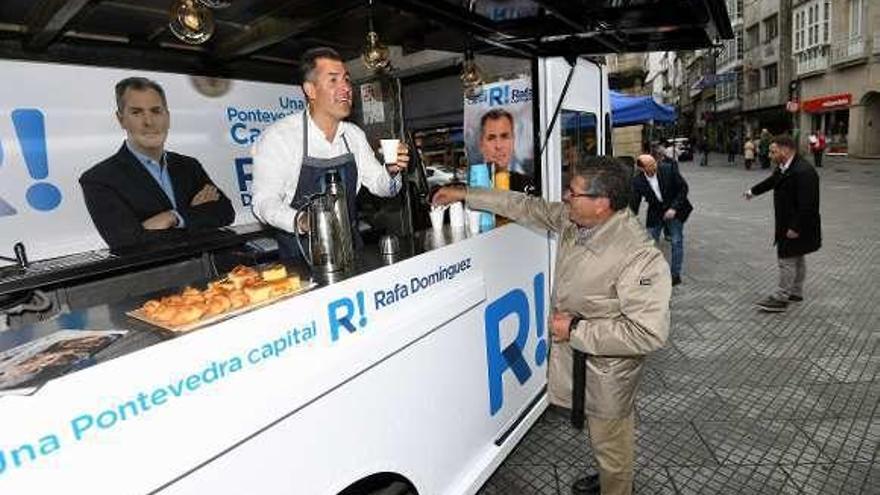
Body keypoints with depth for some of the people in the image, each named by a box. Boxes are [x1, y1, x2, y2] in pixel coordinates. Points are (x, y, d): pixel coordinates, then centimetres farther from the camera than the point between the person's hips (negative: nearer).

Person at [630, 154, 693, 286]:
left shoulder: (668, 169, -17)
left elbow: (683, 187, -10)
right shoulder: (637, 181, -15)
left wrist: (674, 208, -18)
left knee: (677, 242, 3)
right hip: (655, 213, 1)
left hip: (674, 210, -1)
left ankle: (675, 274, 16)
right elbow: (634, 204, -10)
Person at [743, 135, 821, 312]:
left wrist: (795, 228, -26)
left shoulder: (804, 172, -26)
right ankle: (796, 292, 34)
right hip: (788, 223, 10)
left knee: (787, 261, -2)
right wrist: (753, 191, 42)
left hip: (797, 226, -10)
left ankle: (780, 299, 7)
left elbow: (807, 205, -29)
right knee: (796, 259, 20)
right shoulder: (784, 168, 4)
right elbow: (771, 181, 26)